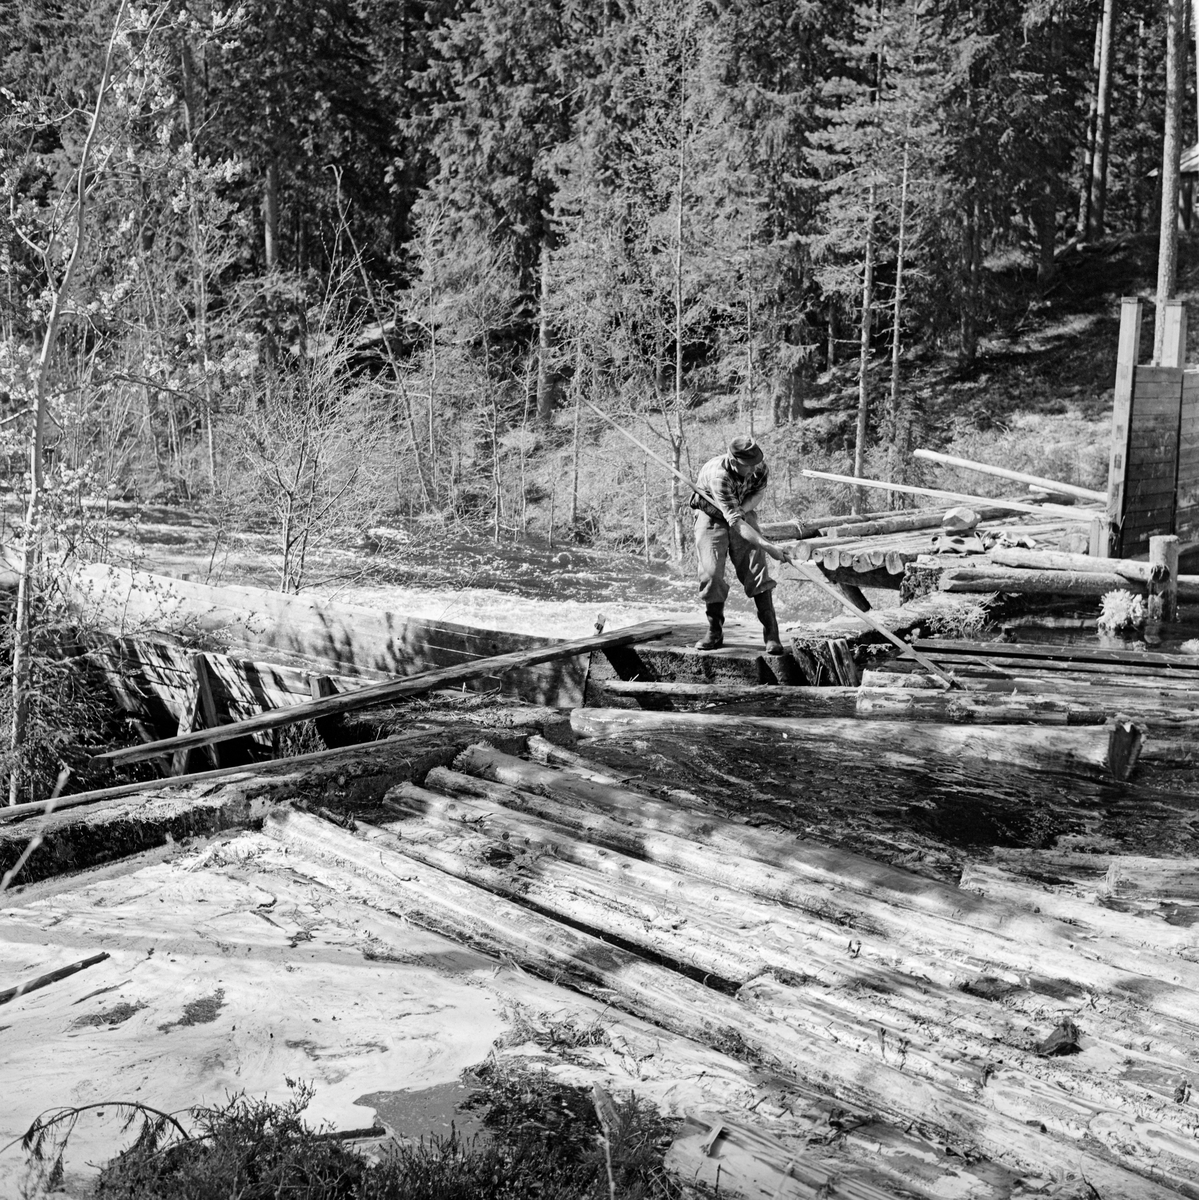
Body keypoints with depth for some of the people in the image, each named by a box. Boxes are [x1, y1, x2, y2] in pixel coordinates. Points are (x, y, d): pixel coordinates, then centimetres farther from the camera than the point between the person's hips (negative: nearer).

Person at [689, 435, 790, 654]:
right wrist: (768, 546, -47)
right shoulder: (718, 475, -37)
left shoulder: (759, 466, -21)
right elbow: (735, 522, -41)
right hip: (711, 518, -3)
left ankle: (771, 634, -8)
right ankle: (715, 633, 5)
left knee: (756, 571, -8)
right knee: (711, 574, -12)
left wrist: (744, 507, -21)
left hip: (743, 514, 3)